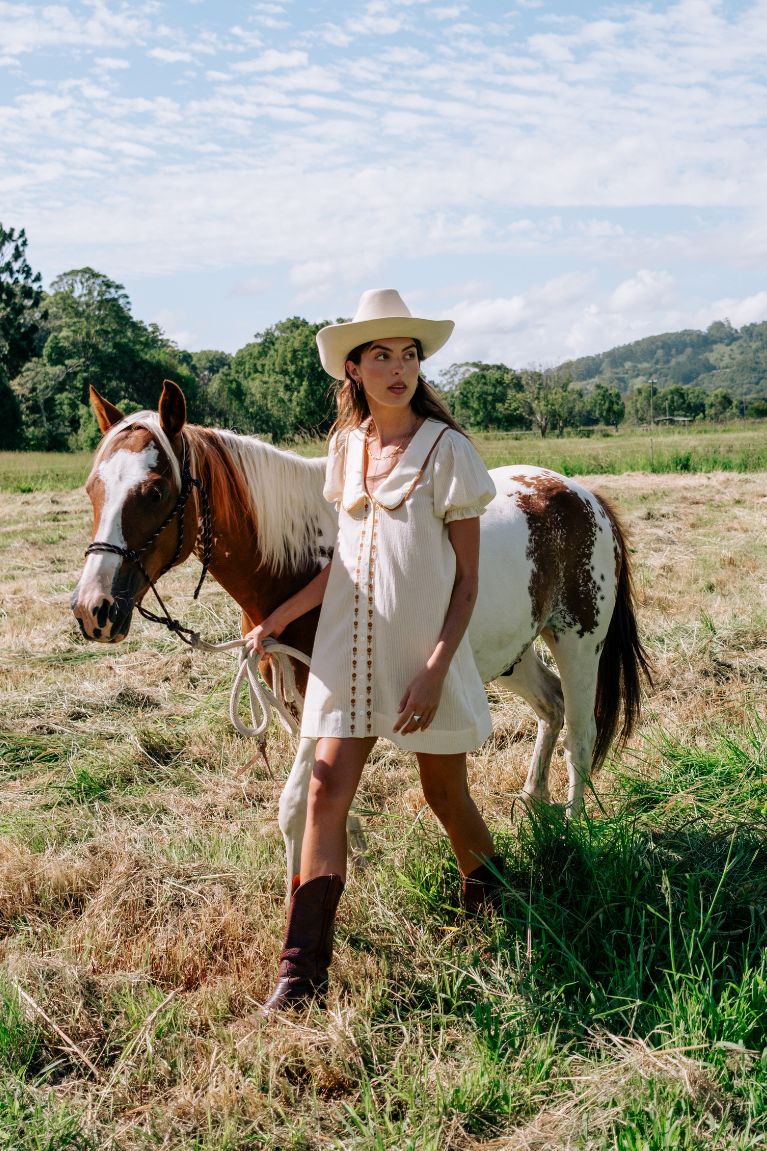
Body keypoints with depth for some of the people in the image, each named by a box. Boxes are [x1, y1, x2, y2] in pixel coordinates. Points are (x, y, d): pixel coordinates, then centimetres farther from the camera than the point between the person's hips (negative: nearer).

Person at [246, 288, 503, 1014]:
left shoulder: (446, 449, -8)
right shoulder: (346, 446, 7)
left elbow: (468, 577, -8)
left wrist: (435, 671, -15)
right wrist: (276, 620, 7)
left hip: (423, 652, -4)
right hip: (348, 646, 4)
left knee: (445, 794, 11)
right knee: (327, 790, -4)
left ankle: (489, 893, 42)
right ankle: (303, 968, 1)